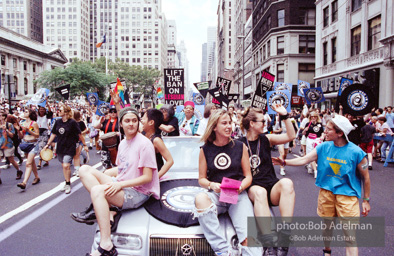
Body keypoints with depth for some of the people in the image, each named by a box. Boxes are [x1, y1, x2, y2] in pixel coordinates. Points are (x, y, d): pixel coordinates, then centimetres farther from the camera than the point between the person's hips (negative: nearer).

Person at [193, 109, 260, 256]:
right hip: (216, 195, 1)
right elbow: (201, 179, 9)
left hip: (238, 195, 0)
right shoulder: (205, 150, 6)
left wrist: (241, 186, -13)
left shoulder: (240, 147, 7)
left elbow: (248, 176, 9)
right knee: (200, 198, -36)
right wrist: (211, 185, -14)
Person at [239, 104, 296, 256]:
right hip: (252, 189, -3)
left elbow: (291, 136, 6)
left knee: (286, 183, -31)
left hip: (272, 187, 3)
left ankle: (285, 237, -32)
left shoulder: (266, 139, 13)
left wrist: (284, 115, -1)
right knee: (259, 192, -38)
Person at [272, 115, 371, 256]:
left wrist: (366, 200, 1)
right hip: (326, 191, 4)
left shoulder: (356, 152, -14)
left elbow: (365, 177, -4)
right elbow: (304, 159, -3)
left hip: (347, 194, -4)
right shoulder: (324, 147, -4)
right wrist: (284, 162, -13)